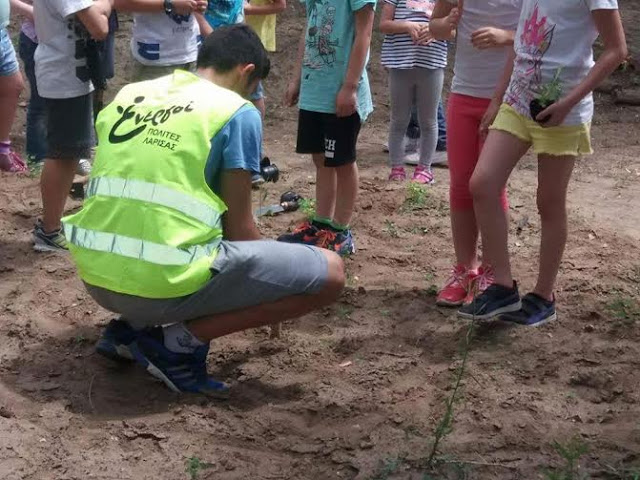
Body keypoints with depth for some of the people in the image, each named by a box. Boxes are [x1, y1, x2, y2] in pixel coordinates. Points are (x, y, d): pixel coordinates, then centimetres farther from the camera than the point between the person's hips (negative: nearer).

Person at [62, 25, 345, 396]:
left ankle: (131, 327, 15)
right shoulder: (237, 113, -1)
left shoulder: (127, 96, 16)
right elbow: (238, 229, 0)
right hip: (166, 283, -7)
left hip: (97, 277, 7)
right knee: (330, 272, 2)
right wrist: (269, 277, 21)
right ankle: (181, 341, -2)